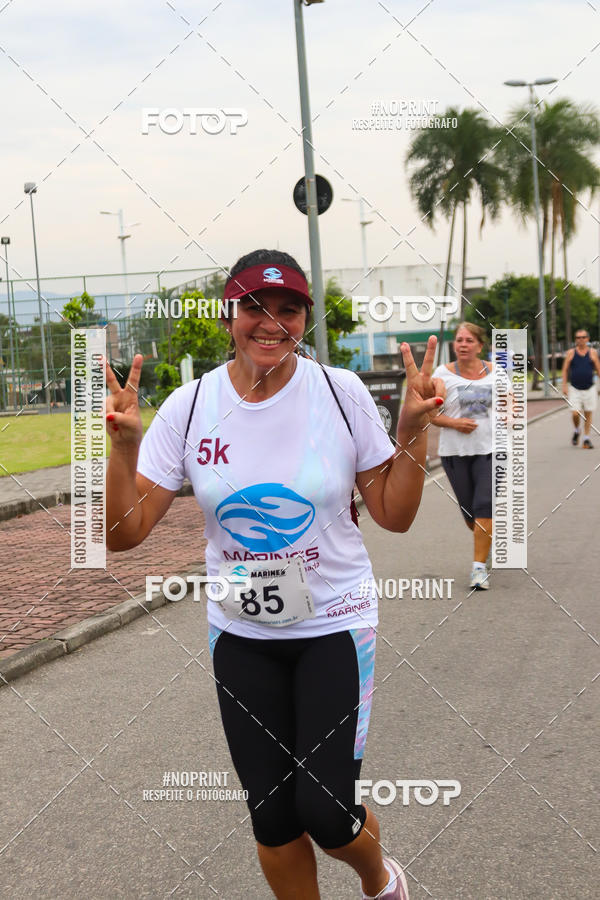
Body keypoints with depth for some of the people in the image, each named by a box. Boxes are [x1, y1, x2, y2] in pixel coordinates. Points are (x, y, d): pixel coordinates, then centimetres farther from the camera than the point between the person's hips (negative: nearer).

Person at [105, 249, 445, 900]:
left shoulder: (341, 393, -9)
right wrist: (123, 444, -22)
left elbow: (393, 515, -1)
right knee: (272, 816, 9)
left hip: (335, 624, -2)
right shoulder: (190, 407, -8)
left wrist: (412, 432, -14)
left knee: (325, 812, -7)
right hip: (241, 634, 2)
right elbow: (123, 532, -8)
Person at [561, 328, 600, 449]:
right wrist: (564, 386, -3)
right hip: (574, 389, -1)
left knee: (588, 414, 2)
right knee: (575, 413, -10)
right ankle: (576, 432, 19)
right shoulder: (571, 352, 1)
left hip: (589, 388, 1)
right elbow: (565, 370, 5)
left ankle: (586, 439, 12)